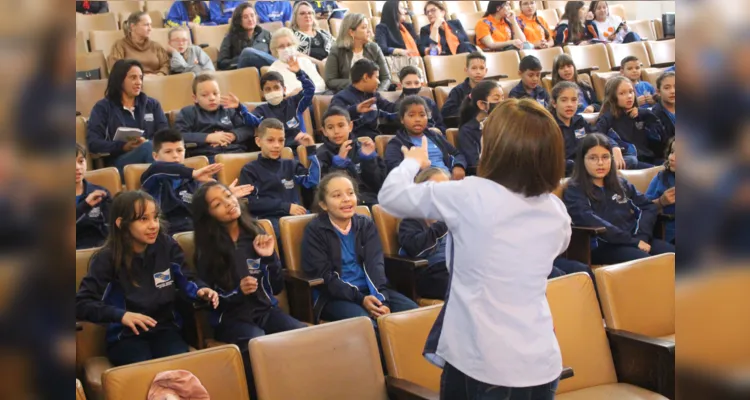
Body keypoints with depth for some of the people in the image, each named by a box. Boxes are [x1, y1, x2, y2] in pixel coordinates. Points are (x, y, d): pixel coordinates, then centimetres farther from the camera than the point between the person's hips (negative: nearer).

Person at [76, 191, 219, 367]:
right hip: (126, 336, -2)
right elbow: (81, 304, -15)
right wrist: (121, 315, -31)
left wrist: (200, 290, -15)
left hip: (165, 329, 2)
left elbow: (184, 279, 10)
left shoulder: (167, 245, -2)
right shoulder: (107, 258, -10)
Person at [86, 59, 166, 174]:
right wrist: (123, 146, -12)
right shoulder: (103, 107, 16)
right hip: (118, 162, -3)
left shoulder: (152, 104, 26)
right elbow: (93, 143, 4)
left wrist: (147, 143, -10)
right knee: (148, 148, -38)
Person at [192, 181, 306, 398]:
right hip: (230, 317, -3)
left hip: (265, 310, 3)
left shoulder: (255, 233, 6)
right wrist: (238, 292, -20)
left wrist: (270, 257, -9)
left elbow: (277, 288, 7)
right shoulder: (207, 249, -1)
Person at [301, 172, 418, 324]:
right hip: (333, 296, -4)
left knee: (412, 311, -19)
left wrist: (381, 299, -21)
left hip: (369, 290, 5)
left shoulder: (366, 224, 9)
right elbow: (324, 275, -10)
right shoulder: (315, 230, -3)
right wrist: (360, 299, -21)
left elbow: (375, 264, -3)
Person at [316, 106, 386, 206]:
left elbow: (378, 185, 7)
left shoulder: (362, 148, 12)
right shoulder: (322, 154, 6)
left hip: (370, 203, 2)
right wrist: (338, 160, -13)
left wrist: (369, 158, -4)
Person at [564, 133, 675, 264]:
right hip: (603, 246, -6)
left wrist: (641, 236, -6)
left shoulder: (621, 184, 22)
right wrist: (633, 241, -16)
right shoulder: (574, 191, 3)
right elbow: (591, 222, -13)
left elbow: (649, 207, 14)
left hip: (637, 240, 6)